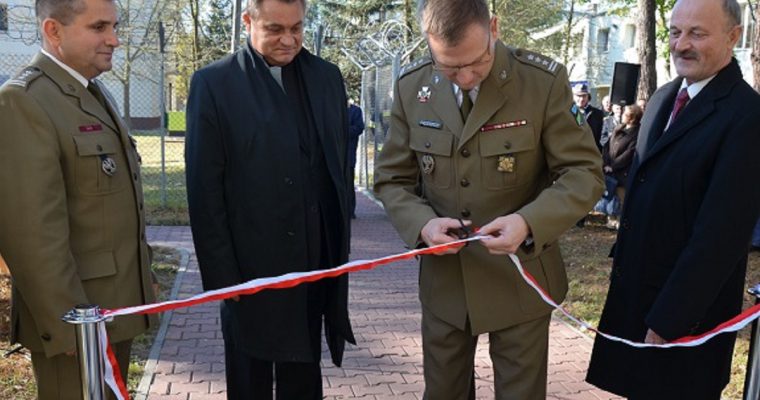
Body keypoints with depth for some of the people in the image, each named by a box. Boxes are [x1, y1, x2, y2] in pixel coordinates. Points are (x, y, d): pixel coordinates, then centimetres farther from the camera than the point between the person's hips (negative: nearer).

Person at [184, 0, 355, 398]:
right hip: (250, 269, -3)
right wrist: (221, 275, -10)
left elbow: (340, 169, 9)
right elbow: (204, 190, -8)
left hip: (315, 267, 4)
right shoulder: (214, 84, -7)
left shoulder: (327, 77, 5)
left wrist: (341, 251, 7)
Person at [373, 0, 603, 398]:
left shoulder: (545, 81, -14)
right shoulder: (412, 86, -5)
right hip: (443, 279, 3)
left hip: (519, 280, -2)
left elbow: (583, 172, -11)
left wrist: (529, 223, -29)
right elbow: (391, 179, 2)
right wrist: (421, 223, -19)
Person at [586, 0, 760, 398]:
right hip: (633, 288, 7)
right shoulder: (663, 97, 7)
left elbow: (721, 230, -22)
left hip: (688, 306, -7)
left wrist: (668, 319, -20)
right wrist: (622, 259, 13)